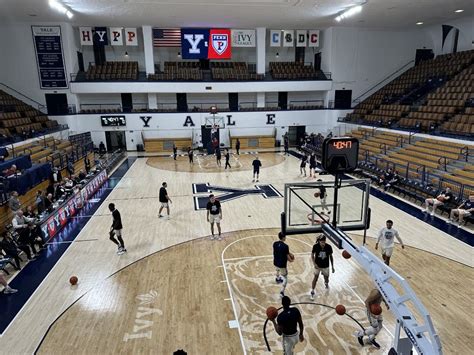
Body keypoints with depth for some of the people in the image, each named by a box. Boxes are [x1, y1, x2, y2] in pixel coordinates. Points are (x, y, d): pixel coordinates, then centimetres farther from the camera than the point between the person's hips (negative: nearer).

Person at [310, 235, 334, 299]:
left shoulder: (329, 247, -18)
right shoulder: (315, 246, -21)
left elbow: (331, 256, -4)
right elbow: (312, 255, -7)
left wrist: (332, 267, 1)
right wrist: (314, 264, -18)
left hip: (326, 265, 2)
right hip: (317, 265, -1)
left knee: (326, 278, 16)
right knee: (316, 277, 0)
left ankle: (326, 283, 52)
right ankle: (312, 292, 12)